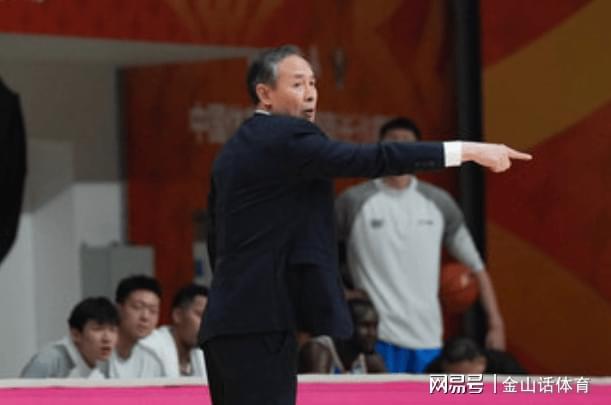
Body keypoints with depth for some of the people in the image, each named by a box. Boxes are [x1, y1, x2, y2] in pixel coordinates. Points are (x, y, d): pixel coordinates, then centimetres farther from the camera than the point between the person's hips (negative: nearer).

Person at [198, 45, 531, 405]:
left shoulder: (235, 149, 18)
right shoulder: (287, 136, -10)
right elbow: (373, 159, -20)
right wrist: (468, 150, -19)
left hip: (227, 320, 10)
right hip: (261, 322, -10)